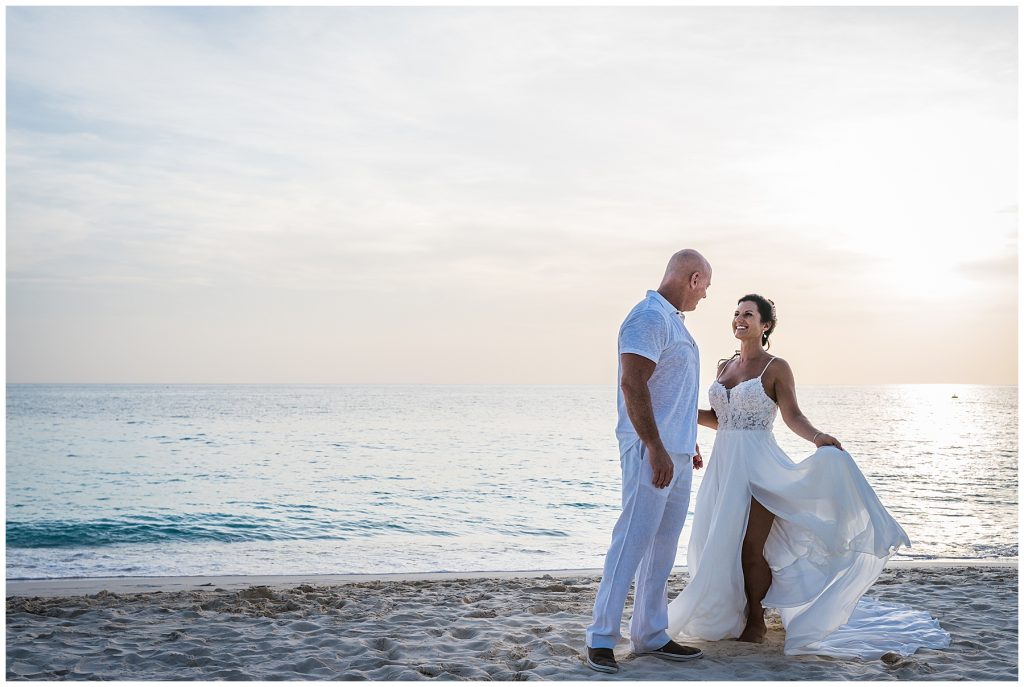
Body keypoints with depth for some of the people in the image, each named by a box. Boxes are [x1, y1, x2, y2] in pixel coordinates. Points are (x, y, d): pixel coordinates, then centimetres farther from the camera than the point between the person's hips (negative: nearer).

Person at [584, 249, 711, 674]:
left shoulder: (673, 321, 19)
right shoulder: (649, 317, -12)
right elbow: (633, 384, -21)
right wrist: (655, 448, -23)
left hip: (676, 454, 10)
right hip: (651, 452, -10)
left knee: (662, 548, 10)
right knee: (632, 542, -9)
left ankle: (650, 635, 16)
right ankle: (601, 639, -4)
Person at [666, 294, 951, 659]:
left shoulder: (776, 367, -3)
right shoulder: (725, 367, 14)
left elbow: (793, 416, -10)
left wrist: (818, 437, -28)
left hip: (756, 463, -6)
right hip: (723, 462, 6)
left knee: (750, 548, -7)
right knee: (718, 544, 8)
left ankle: (755, 621, 9)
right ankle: (729, 615, 24)